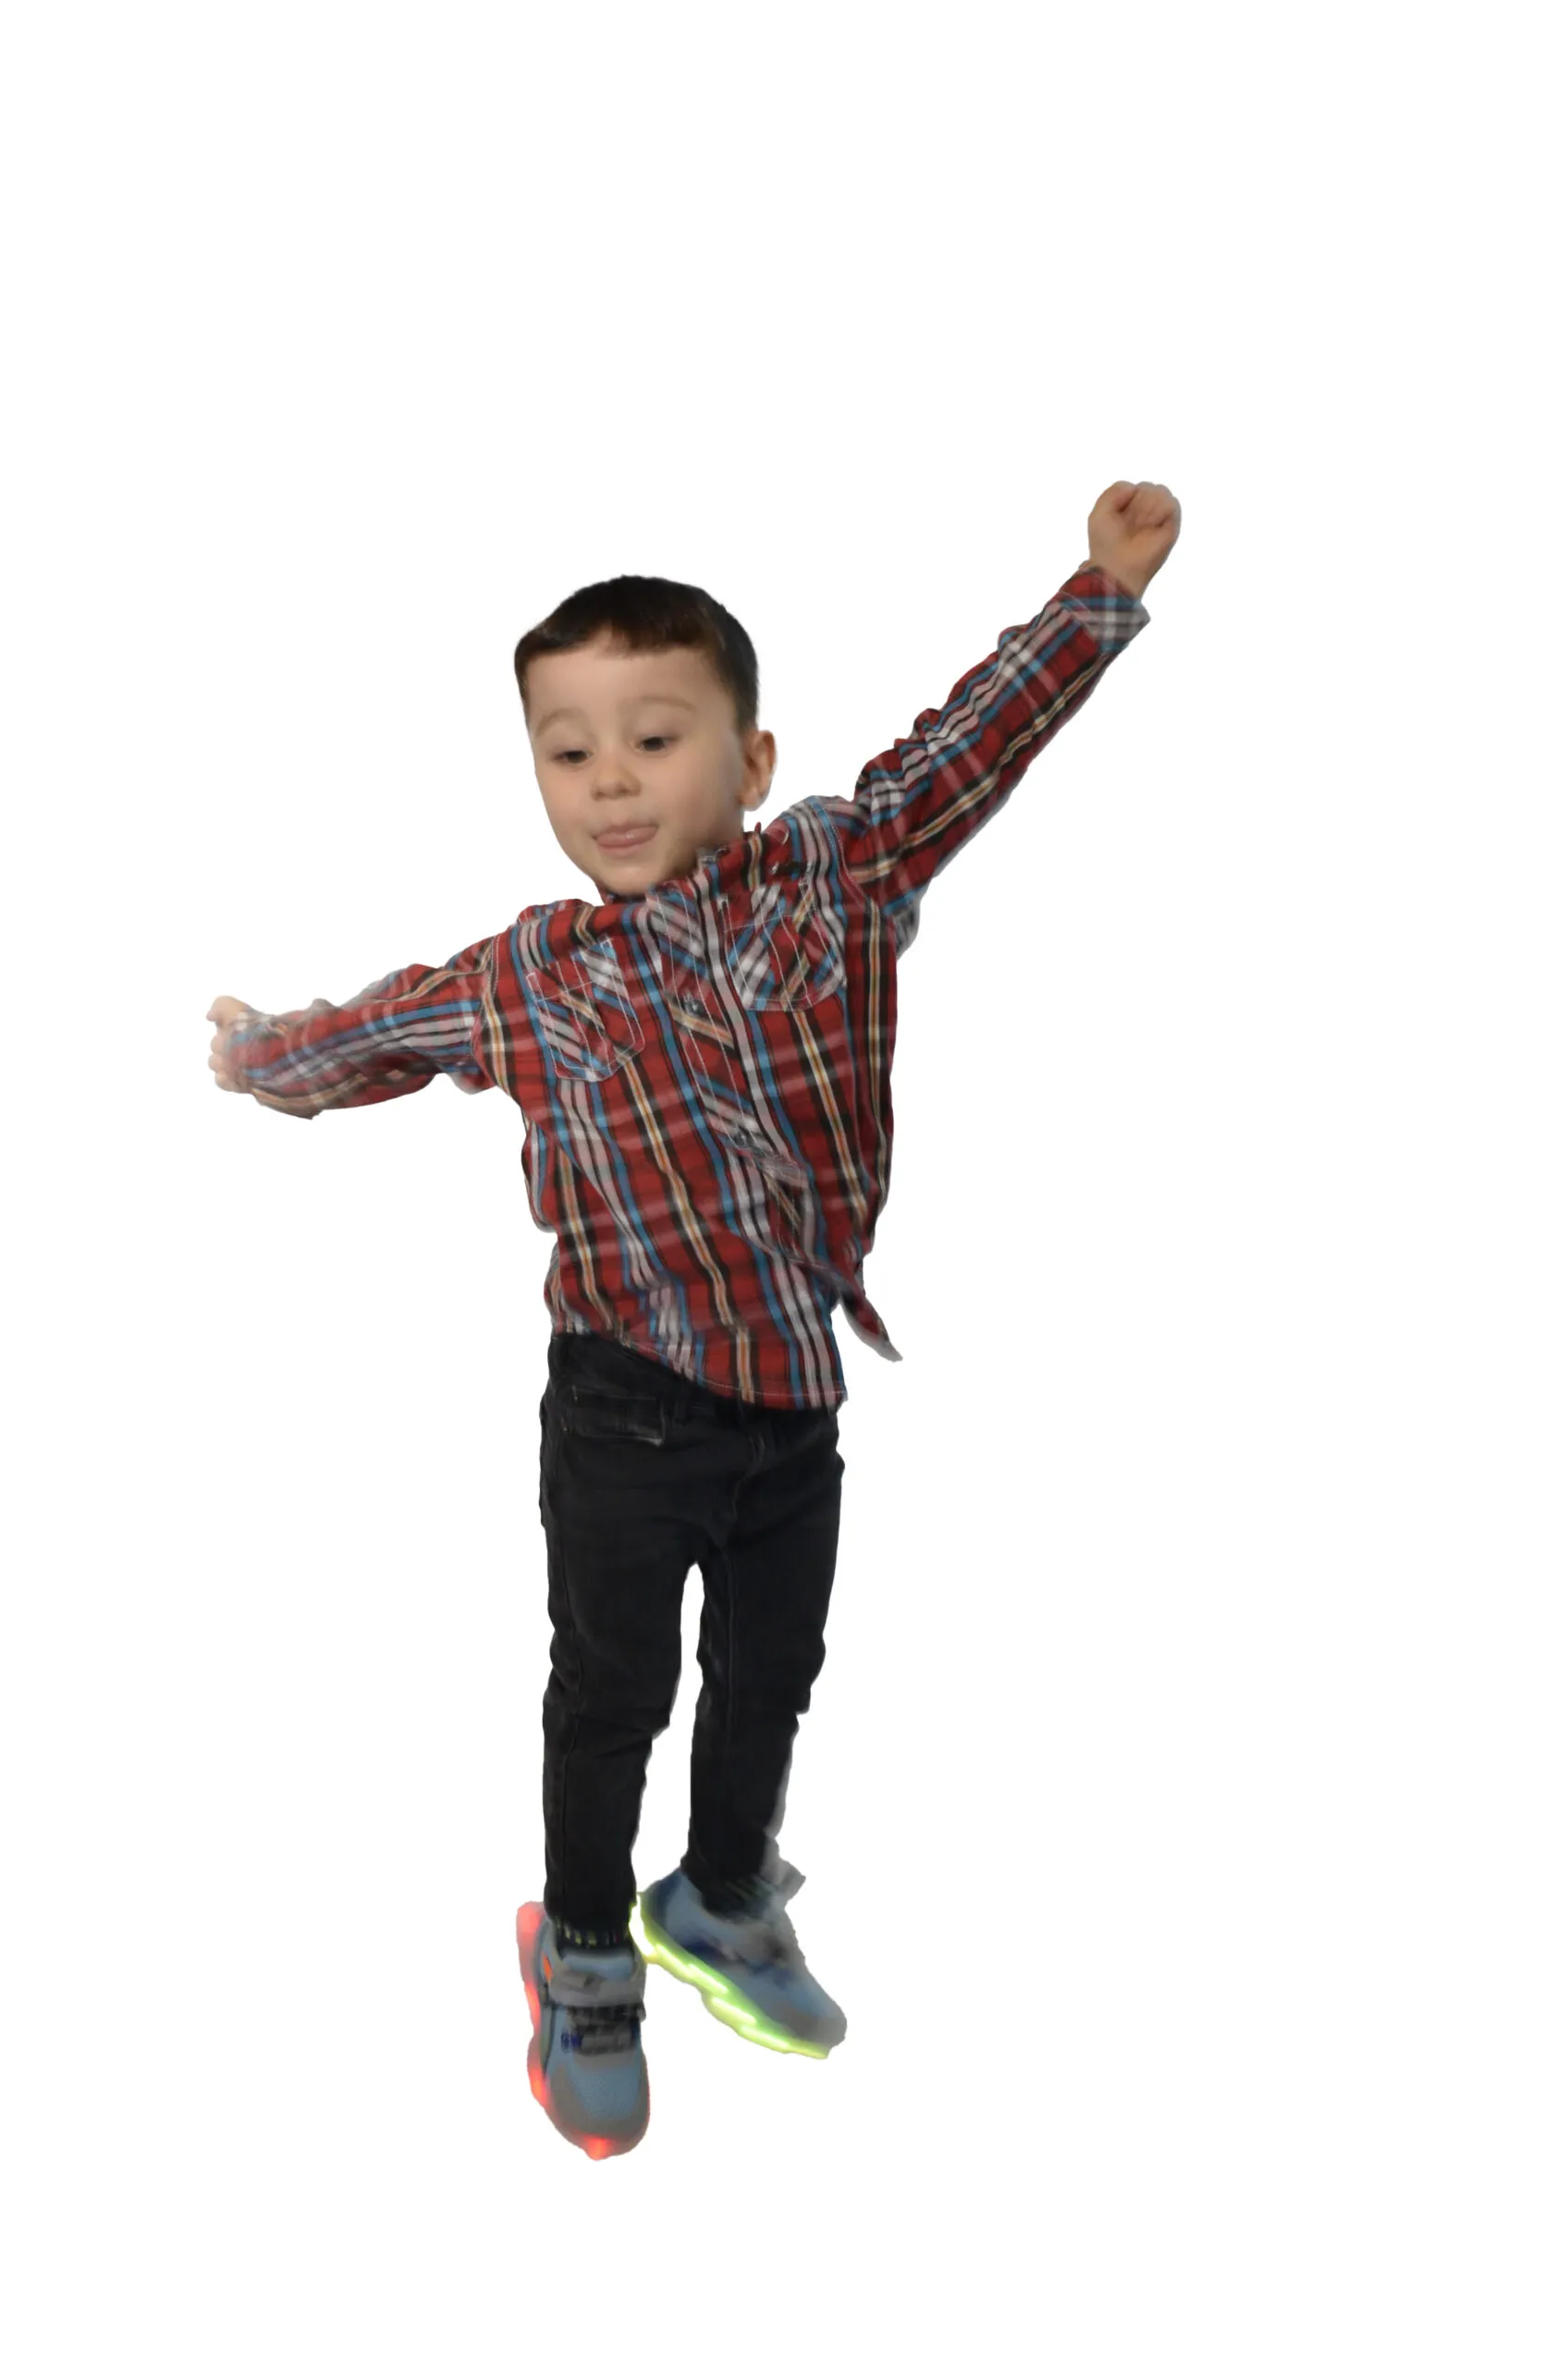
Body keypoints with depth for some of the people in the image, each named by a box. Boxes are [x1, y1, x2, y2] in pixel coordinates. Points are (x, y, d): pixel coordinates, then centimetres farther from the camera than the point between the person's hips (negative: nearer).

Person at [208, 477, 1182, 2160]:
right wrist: (256, 1061, 23)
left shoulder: (834, 881, -6)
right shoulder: (522, 981, -8)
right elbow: (373, 1034, 10)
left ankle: (721, 1908, 47)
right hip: (630, 1411, -2)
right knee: (612, 1693, 12)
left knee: (771, 1669, 20)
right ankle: (587, 1961, 36)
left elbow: (965, 750, -2)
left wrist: (1103, 585, -3)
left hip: (799, 1395, 3)